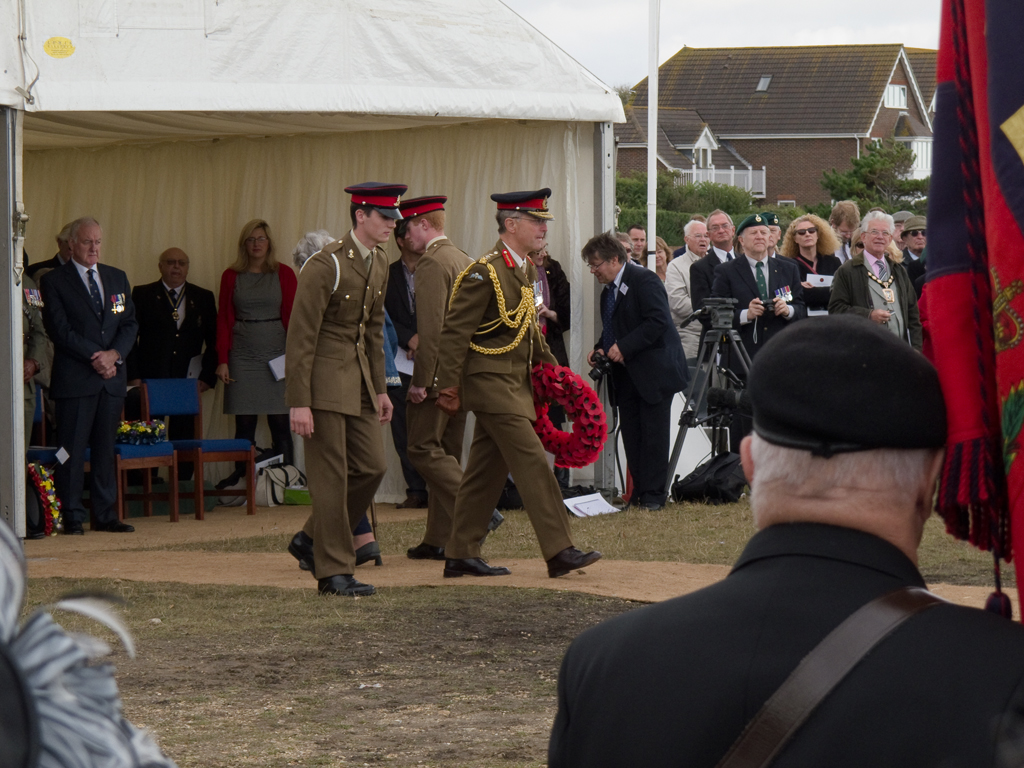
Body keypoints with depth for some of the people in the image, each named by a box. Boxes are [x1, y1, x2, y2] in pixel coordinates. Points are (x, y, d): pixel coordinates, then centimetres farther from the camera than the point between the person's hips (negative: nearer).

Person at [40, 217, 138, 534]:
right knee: (72, 449, -5)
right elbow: (59, 329, -8)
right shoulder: (54, 281, 0)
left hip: (112, 377, 5)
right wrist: (95, 358, -14)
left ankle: (106, 515, 10)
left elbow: (130, 323, 12)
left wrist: (114, 354, -6)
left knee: (106, 448, 7)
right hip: (74, 377, -5)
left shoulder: (117, 278, 16)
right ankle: (72, 517, -2)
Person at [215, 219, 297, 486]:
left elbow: (292, 315, 4)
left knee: (280, 423, -3)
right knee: (244, 423, 0)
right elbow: (224, 319, 6)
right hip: (243, 354, 1)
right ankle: (241, 477, 4)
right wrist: (222, 360, -1)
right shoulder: (231, 276, 8)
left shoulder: (284, 274, 5)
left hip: (276, 353, -1)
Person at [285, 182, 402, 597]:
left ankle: (312, 540, 22)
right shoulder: (325, 265, -17)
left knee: (372, 467, 5)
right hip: (325, 379, -8)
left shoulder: (380, 263, 9)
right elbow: (301, 336, -17)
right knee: (331, 476, -4)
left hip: (359, 376, 8)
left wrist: (379, 388, 18)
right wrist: (299, 403, -20)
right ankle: (334, 571, 2)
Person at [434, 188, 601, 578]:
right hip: (493, 384, -9)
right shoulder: (485, 273, -16)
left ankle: (461, 555, 16)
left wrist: (548, 363, 19)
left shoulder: (528, 269, 12)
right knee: (533, 464, -12)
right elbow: (455, 332, -16)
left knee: (487, 470, 11)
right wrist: (448, 388, -17)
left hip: (516, 383, 9)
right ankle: (560, 552, -12)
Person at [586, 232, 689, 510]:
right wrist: (600, 349, 4)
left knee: (653, 434, -5)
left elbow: (658, 321, -21)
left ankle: (654, 494, -2)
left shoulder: (644, 280, -12)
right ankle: (638, 492, 10)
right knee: (631, 435, 6)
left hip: (654, 371, -9)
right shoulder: (608, 292, 16)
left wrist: (624, 347, -22)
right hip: (627, 375, 9)